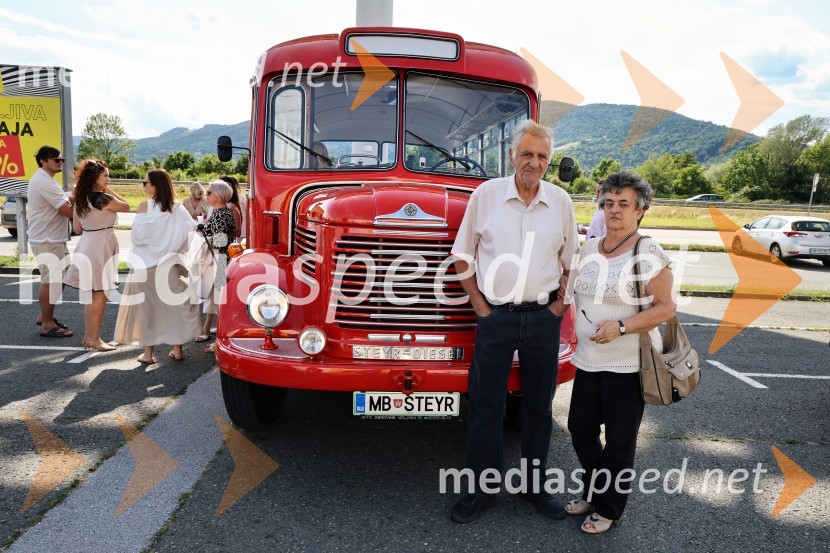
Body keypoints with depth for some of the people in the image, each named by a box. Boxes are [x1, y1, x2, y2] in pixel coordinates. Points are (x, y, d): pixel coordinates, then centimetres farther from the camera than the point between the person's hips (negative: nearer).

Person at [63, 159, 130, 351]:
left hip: (86, 245, 9)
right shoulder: (102, 198, -15)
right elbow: (126, 207, -2)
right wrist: (109, 191, 5)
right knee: (100, 295, -3)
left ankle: (88, 335, 21)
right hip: (100, 246, -9)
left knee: (90, 294, 14)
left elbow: (77, 228, 13)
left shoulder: (80, 199, 10)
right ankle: (94, 339, 1)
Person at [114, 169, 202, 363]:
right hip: (172, 265, 3)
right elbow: (190, 232, -1)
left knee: (146, 305, 7)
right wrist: (175, 251, 10)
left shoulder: (145, 206, -12)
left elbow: (137, 236, -13)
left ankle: (148, 352, 11)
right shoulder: (179, 207, -1)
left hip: (147, 264, -3)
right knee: (175, 303, 11)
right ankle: (177, 349, 15)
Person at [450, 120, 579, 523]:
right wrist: (479, 306, -2)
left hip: (543, 318, 2)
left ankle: (535, 486, 29)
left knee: (539, 404, 12)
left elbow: (570, 260, 13)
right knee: (485, 405, 4)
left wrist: (561, 303, 3)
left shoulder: (560, 201, 4)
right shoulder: (486, 195, -2)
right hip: (496, 316, -2)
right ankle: (481, 489, 18)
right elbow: (463, 256, 2)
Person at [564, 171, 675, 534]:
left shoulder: (649, 253, -10)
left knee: (619, 441, 7)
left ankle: (608, 509, 26)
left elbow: (666, 307, -13)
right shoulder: (589, 248, 8)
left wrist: (621, 326, -23)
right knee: (580, 428, 14)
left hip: (628, 365, -6)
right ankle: (592, 493, 36)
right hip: (588, 360, 6)